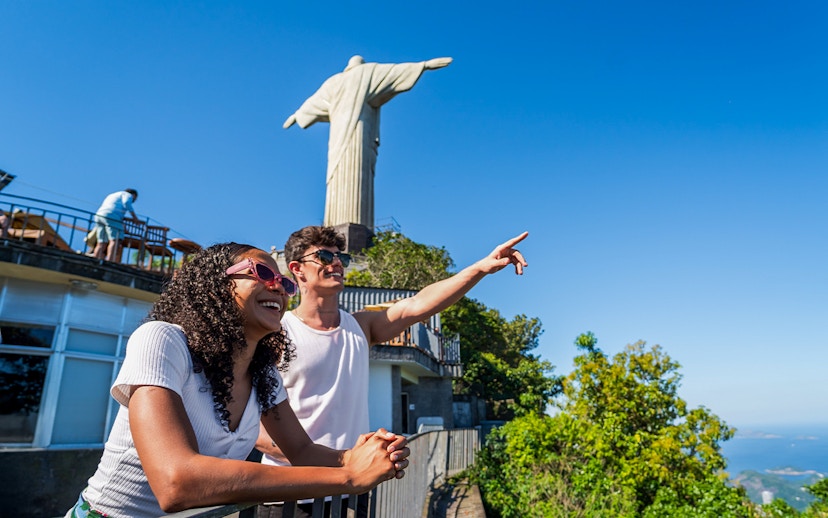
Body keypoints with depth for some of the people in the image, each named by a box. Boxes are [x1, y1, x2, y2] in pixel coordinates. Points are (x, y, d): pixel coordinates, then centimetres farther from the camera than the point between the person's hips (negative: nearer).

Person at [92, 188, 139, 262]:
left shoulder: (113, 196, 38)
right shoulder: (128, 195, 14)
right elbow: (126, 202, -10)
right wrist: (134, 215, -7)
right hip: (112, 217, -8)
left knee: (101, 244, 1)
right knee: (115, 240, -18)